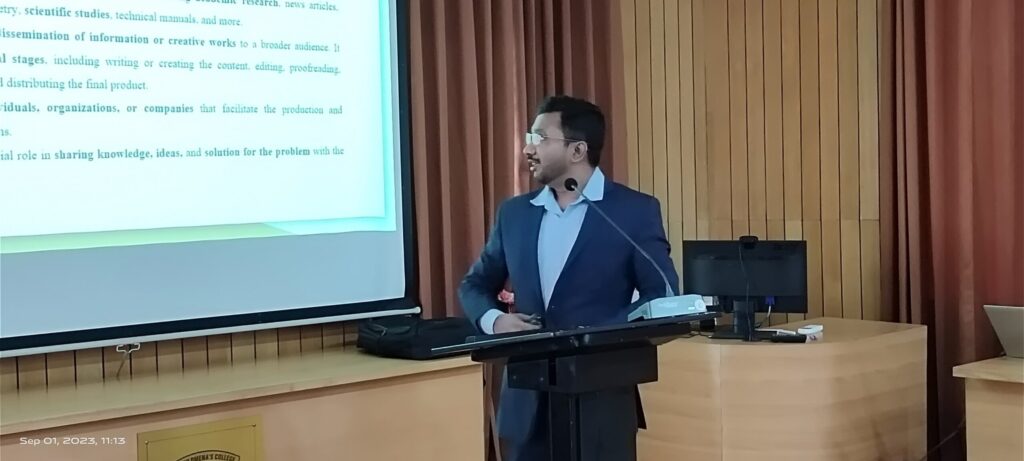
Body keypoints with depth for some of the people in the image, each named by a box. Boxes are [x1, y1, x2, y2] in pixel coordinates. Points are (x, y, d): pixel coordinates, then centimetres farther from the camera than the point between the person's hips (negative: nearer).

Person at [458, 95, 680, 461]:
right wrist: (493, 319, -4)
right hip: (528, 400, 4)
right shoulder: (514, 212, 10)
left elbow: (663, 296, -6)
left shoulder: (635, 210, -3)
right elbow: (475, 285, 18)